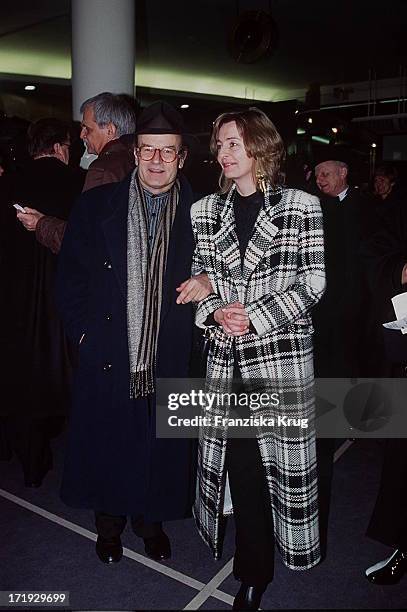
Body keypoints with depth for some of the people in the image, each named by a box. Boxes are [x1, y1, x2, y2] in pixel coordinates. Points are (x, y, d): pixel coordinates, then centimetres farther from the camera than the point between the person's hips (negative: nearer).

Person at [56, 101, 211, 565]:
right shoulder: (96, 205, -1)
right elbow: (70, 276, 2)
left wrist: (207, 281, -12)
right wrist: (83, 331, -4)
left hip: (170, 359, 1)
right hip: (108, 355, 0)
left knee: (162, 447, 15)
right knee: (105, 444, 15)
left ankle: (151, 519, 42)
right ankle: (109, 523, 42)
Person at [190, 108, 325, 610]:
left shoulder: (300, 206, 0)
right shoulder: (205, 210, 9)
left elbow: (312, 282, -4)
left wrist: (256, 317, -14)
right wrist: (214, 313, -9)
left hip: (282, 352, -2)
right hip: (226, 353, 3)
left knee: (281, 455, 6)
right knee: (239, 460, 6)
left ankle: (253, 571, 33)